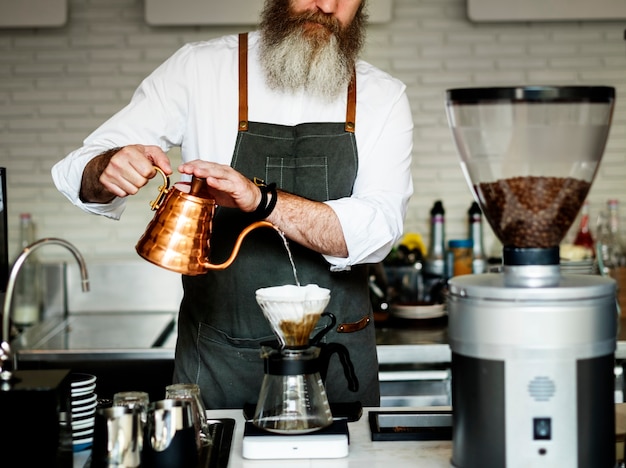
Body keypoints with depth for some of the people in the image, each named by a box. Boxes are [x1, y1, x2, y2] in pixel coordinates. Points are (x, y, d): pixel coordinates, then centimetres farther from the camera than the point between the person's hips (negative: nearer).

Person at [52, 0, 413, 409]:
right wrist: (107, 169, -27)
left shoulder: (383, 97, -1)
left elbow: (379, 230, -15)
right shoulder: (200, 69, -4)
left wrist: (262, 199, -30)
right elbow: (78, 172, -3)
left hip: (339, 356, 1)